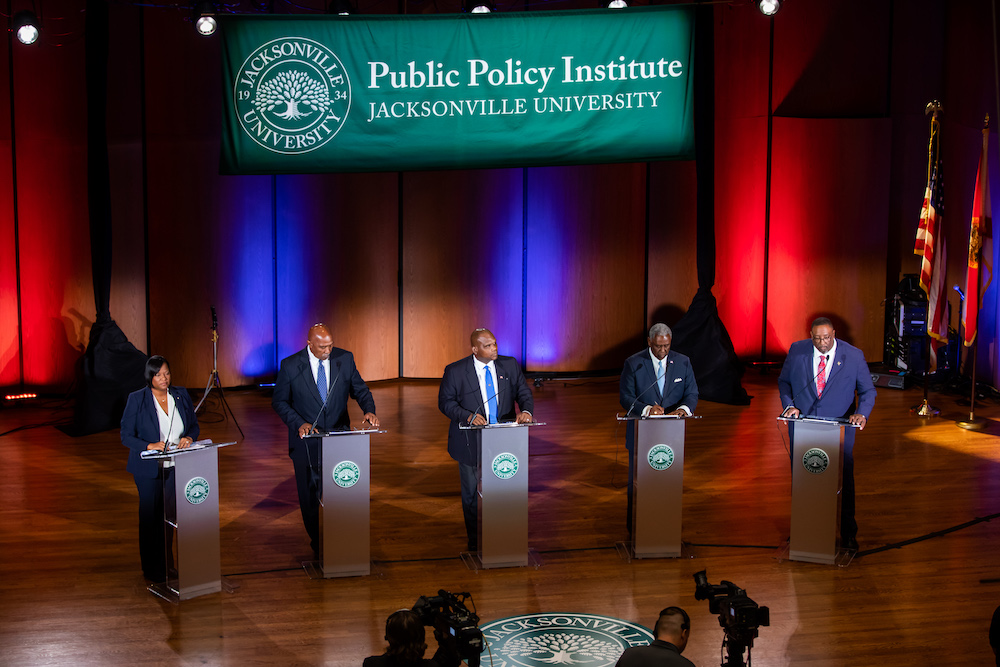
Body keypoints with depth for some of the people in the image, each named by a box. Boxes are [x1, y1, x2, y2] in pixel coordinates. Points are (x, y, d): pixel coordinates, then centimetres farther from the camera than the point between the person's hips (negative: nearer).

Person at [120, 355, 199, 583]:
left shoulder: (181, 395, 5)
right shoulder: (136, 399, -7)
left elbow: (194, 425, 13)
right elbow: (126, 436, -6)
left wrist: (189, 437, -10)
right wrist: (149, 446, -22)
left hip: (177, 468, 3)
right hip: (149, 469, -3)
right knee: (150, 517, 4)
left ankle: (166, 564, 21)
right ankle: (151, 569, 15)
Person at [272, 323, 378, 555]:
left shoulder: (345, 359, -2)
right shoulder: (290, 366, -8)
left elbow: (360, 390, 5)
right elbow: (279, 401, -2)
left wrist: (369, 410, -15)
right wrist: (299, 423, -17)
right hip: (306, 439, -1)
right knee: (311, 494, 7)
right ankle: (317, 541, 23)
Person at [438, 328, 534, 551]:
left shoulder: (510, 365, 2)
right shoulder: (455, 371, -6)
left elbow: (524, 393, 4)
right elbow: (445, 402, -6)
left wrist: (526, 410, -18)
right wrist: (468, 416, -22)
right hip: (471, 443, -2)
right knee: (472, 494, 9)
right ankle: (475, 541, 23)